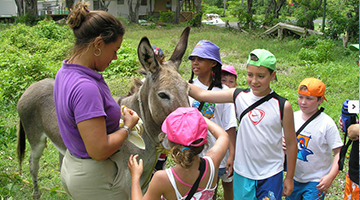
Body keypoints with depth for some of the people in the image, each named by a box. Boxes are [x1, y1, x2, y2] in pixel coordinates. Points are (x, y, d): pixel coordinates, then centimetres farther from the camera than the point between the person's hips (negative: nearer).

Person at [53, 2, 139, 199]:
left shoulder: (64, 72, 0)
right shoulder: (86, 87, -31)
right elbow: (99, 150, -30)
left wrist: (118, 114, 4)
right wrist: (128, 126, -15)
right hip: (94, 179, -9)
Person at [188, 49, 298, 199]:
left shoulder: (282, 106, -12)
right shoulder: (239, 96, -6)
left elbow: (291, 143, -3)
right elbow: (201, 94, -8)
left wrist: (289, 178, 2)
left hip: (271, 175, -2)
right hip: (242, 172, 2)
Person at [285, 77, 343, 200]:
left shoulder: (327, 123, -15)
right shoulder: (293, 117, -2)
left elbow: (339, 152, -13)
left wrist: (331, 176, -23)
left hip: (316, 181, -4)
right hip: (294, 177, 5)